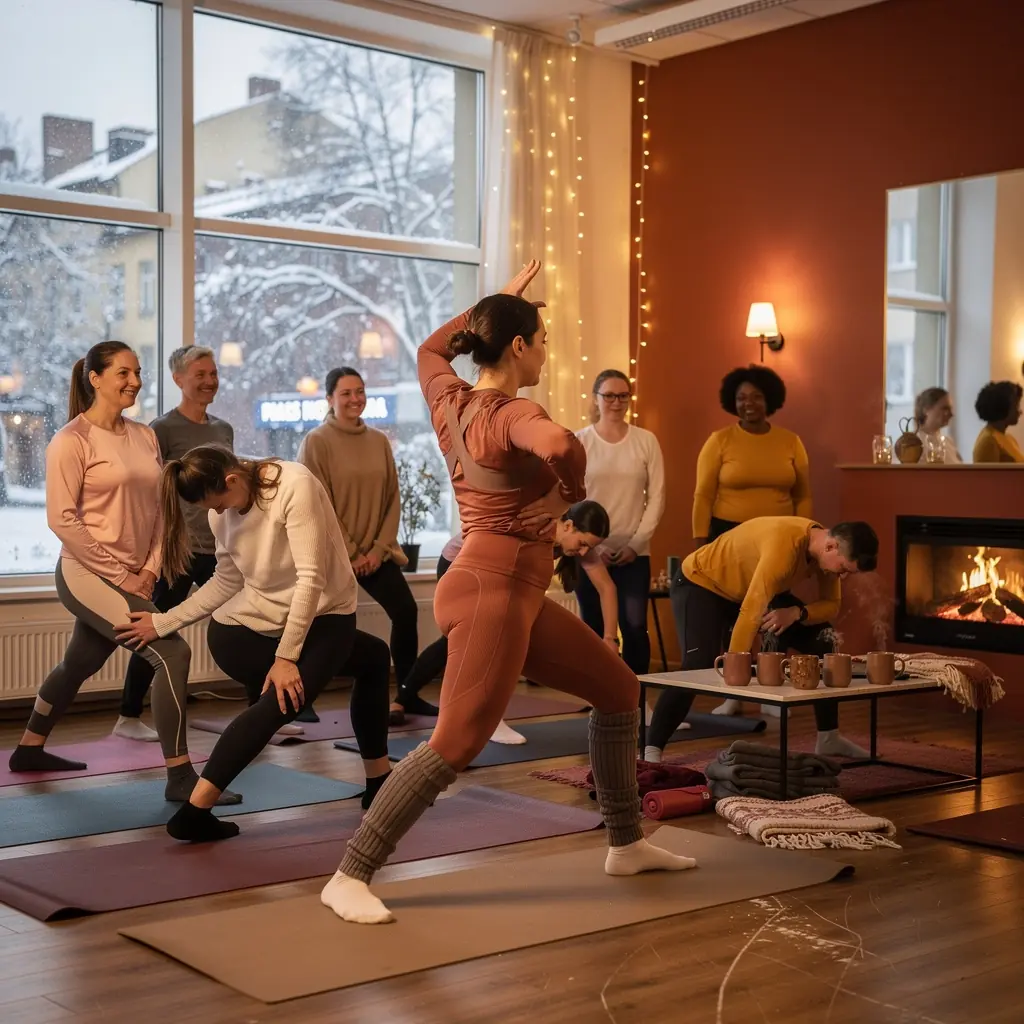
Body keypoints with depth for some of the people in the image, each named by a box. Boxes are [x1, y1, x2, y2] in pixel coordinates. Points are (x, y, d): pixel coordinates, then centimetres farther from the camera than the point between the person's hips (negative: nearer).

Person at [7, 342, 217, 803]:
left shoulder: (144, 437, 8)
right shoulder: (72, 440, -11)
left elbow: (158, 507, 9)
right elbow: (61, 518, -15)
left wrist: (150, 569, -3)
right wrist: (118, 576, -16)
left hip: (132, 579, 7)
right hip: (87, 575, -7)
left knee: (79, 665, 23)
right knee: (172, 653, -19)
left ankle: (29, 750, 45)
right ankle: (180, 778, -15)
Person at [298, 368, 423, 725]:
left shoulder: (379, 441, 7)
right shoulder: (316, 442, -8)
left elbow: (392, 498, 8)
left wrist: (379, 548, -3)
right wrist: (350, 553, -12)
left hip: (374, 552, 5)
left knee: (406, 611, -2)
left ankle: (407, 695, 10)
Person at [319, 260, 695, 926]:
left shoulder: (452, 400, 9)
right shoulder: (513, 415, -16)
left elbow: (430, 348, 32)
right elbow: (557, 445, -40)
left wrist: (497, 302, 28)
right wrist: (576, 485, -17)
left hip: (520, 595, 10)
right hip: (491, 594, -10)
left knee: (619, 689, 17)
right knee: (456, 745, -12)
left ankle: (627, 844, 27)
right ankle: (349, 878, -6)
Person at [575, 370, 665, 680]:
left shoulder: (646, 441, 2)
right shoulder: (579, 442, 0)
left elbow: (656, 497, 2)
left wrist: (636, 543, -5)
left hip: (633, 553, 0)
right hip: (591, 551, 0)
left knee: (635, 627, -8)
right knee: (594, 630, 4)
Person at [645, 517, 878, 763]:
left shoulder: (827, 551, -13)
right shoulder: (784, 544, -39)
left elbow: (830, 604, -5)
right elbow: (751, 612, -40)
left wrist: (797, 613, -26)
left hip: (756, 590, 8)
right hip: (701, 584, -8)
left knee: (821, 642, 0)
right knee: (698, 666, -29)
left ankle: (828, 739, 12)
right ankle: (651, 752, -25)